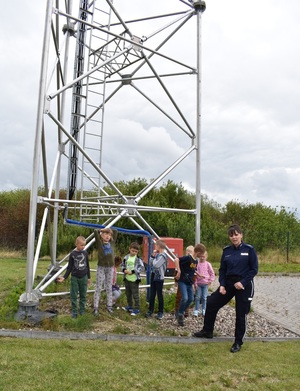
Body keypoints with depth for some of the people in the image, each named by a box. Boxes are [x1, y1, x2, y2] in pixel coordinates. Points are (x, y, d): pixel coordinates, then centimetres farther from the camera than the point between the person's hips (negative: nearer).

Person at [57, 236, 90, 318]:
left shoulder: (85, 253, 0)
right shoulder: (73, 254, -8)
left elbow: (87, 266, 8)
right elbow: (69, 267, -2)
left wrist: (89, 277, 12)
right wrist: (64, 277, -11)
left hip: (84, 277, 2)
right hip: (75, 277, -2)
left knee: (83, 295, 9)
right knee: (74, 296, 3)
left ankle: (82, 310, 20)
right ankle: (74, 312, 12)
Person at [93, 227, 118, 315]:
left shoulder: (112, 243, 6)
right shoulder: (99, 243, -4)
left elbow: (115, 231, 9)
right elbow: (95, 231, -15)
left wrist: (108, 229, 11)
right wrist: (102, 230, 3)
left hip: (110, 267, 4)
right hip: (101, 267, -4)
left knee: (109, 288, 12)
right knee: (98, 288, 1)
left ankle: (109, 306, 21)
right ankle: (95, 308, 6)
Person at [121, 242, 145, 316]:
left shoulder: (138, 259, -11)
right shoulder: (126, 257, 2)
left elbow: (142, 268, -14)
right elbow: (122, 265, 13)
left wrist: (132, 271, -19)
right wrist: (124, 270, -9)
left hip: (134, 279, -6)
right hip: (127, 279, 6)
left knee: (135, 295, 0)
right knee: (128, 293, 19)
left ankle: (136, 309, 12)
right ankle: (130, 306, 36)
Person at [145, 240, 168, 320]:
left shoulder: (163, 256, -16)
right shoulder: (157, 254, 7)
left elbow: (156, 264, -24)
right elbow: (150, 264, 9)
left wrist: (154, 258, -7)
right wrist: (152, 256, -1)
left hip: (159, 278, -7)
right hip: (153, 276, 7)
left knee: (159, 295, 3)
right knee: (152, 294, 11)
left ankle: (160, 312, 14)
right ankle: (150, 310, 20)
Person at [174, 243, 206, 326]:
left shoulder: (196, 261, 9)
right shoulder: (188, 257, -18)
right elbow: (176, 260, -29)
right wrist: (179, 271, -29)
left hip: (189, 283, 8)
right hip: (182, 281, -8)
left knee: (191, 299, 7)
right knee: (185, 298, -17)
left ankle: (182, 312, 26)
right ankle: (180, 314, 4)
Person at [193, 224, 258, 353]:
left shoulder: (249, 250, -9)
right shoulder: (226, 251, 2)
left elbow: (254, 269, -8)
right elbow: (222, 269, 7)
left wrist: (242, 282, -17)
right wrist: (222, 285, -5)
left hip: (244, 286, -4)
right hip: (228, 283, 4)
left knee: (240, 315, 6)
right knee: (211, 304, 3)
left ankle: (238, 343, 25)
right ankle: (207, 331, 24)